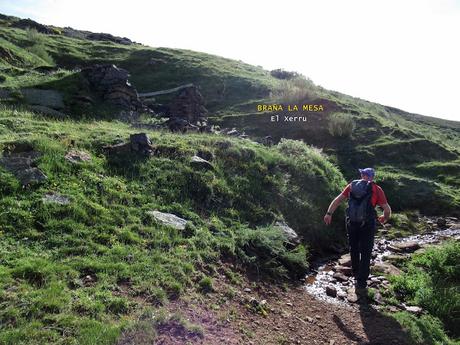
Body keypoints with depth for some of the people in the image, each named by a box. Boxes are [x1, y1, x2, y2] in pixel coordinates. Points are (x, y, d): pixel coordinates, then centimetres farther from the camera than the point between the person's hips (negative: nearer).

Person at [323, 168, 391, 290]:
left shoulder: (352, 185, 5)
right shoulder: (376, 189, -2)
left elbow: (337, 200, 1)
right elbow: (387, 209, -2)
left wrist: (329, 213, 2)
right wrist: (385, 218, 18)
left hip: (351, 224, 3)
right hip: (367, 225, -2)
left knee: (354, 250, 21)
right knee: (365, 253, 10)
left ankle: (356, 274, 38)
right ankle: (361, 282, 13)